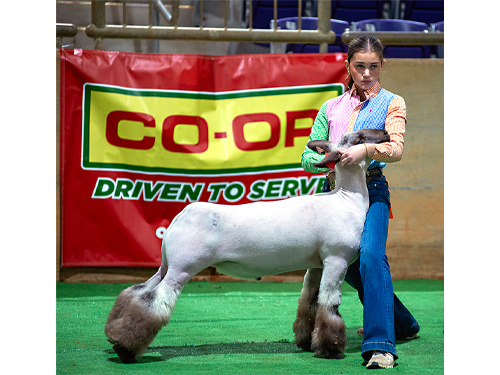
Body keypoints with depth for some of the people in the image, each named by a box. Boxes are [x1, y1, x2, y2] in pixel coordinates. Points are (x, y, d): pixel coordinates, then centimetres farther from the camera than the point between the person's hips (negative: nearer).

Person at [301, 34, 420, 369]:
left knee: (371, 256, -26)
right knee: (348, 266, 12)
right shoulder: (331, 108, 17)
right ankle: (402, 324, 34)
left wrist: (365, 150, -30)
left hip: (371, 189, -5)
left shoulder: (392, 103, 7)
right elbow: (308, 158, 12)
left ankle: (381, 345, -34)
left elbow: (396, 149, -11)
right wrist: (329, 158, -10)